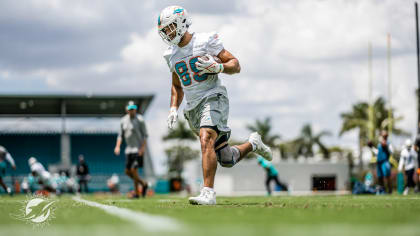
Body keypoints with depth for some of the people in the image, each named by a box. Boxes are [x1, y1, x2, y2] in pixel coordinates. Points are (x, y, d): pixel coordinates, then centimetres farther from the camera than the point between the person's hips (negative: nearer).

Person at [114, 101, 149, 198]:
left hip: (138, 149, -7)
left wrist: (143, 147, -19)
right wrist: (118, 146, 0)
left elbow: (145, 135, -9)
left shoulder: (140, 119, -7)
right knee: (128, 171, 6)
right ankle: (143, 183, 25)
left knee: (134, 169, -13)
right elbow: (121, 135, 14)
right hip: (129, 149, 7)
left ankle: (136, 192, -1)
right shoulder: (123, 120, 10)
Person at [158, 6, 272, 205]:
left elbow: (235, 65, -5)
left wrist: (217, 67, -23)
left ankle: (208, 193, -33)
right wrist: (173, 109, 11)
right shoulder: (171, 55, 12)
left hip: (213, 98, -6)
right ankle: (252, 144, 37)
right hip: (192, 108, 6)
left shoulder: (205, 42, -6)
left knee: (206, 140, -30)